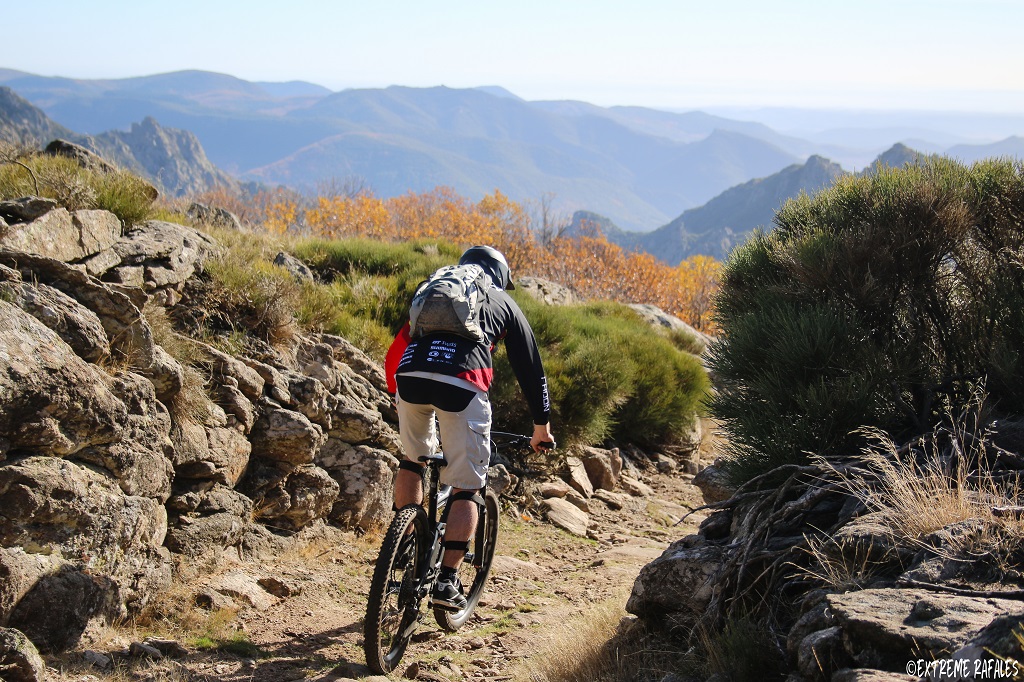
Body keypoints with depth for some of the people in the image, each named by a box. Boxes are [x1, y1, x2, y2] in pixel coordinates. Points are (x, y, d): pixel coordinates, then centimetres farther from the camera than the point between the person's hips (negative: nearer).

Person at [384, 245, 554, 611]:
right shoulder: (505, 304, 28)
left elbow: (395, 353, 36)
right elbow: (530, 367, 30)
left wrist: (397, 396, 50)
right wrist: (541, 426, 40)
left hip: (409, 375, 3)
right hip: (462, 384, -3)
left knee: (413, 459, 29)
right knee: (466, 487, 6)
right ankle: (446, 580, -2)